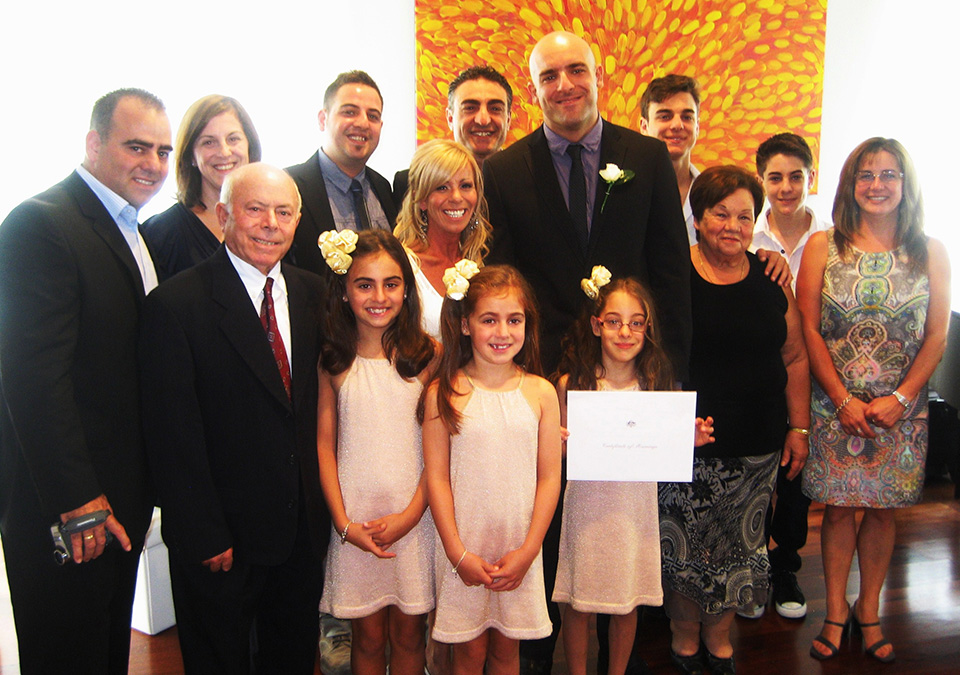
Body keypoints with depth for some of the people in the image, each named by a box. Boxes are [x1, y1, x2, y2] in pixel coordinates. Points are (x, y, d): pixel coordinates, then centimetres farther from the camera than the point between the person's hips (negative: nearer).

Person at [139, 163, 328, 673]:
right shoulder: (175, 304, -16)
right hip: (221, 539, -5)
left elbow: (317, 403, 6)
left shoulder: (312, 293, 3)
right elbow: (173, 437, -15)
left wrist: (323, 508, 3)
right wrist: (203, 537, -14)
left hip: (303, 530, 5)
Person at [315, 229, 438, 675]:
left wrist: (411, 514, -9)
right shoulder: (334, 361, 0)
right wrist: (343, 522, -4)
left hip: (414, 515, -1)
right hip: (355, 517, 1)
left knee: (408, 635, 12)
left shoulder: (428, 355, -5)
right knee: (368, 638, 12)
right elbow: (325, 444, 2)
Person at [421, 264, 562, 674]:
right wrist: (459, 553, -9)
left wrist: (528, 551, -5)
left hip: (520, 551, 2)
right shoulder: (444, 394, -7)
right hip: (464, 550, -1)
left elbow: (549, 478, -1)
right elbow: (437, 479, -7)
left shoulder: (541, 393, -3)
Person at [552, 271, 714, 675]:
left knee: (627, 604, 15)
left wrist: (690, 440, -12)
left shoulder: (657, 384, -1)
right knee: (579, 605, 9)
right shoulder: (572, 384, -7)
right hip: (587, 504, -2)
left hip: (636, 506, 2)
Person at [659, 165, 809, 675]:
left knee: (740, 545, 13)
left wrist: (798, 427, 8)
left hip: (758, 446, 4)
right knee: (683, 546, 6)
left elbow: (795, 358, 11)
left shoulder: (771, 279, 6)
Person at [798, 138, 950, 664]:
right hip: (836, 407, -1)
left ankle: (868, 610, 27)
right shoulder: (823, 247, -1)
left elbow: (937, 336, 1)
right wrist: (844, 401, -9)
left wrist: (899, 399, -10)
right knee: (840, 506, 6)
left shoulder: (930, 253, 3)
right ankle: (835, 612, 21)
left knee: (883, 508, 10)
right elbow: (809, 330, -4)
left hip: (902, 410, 1)